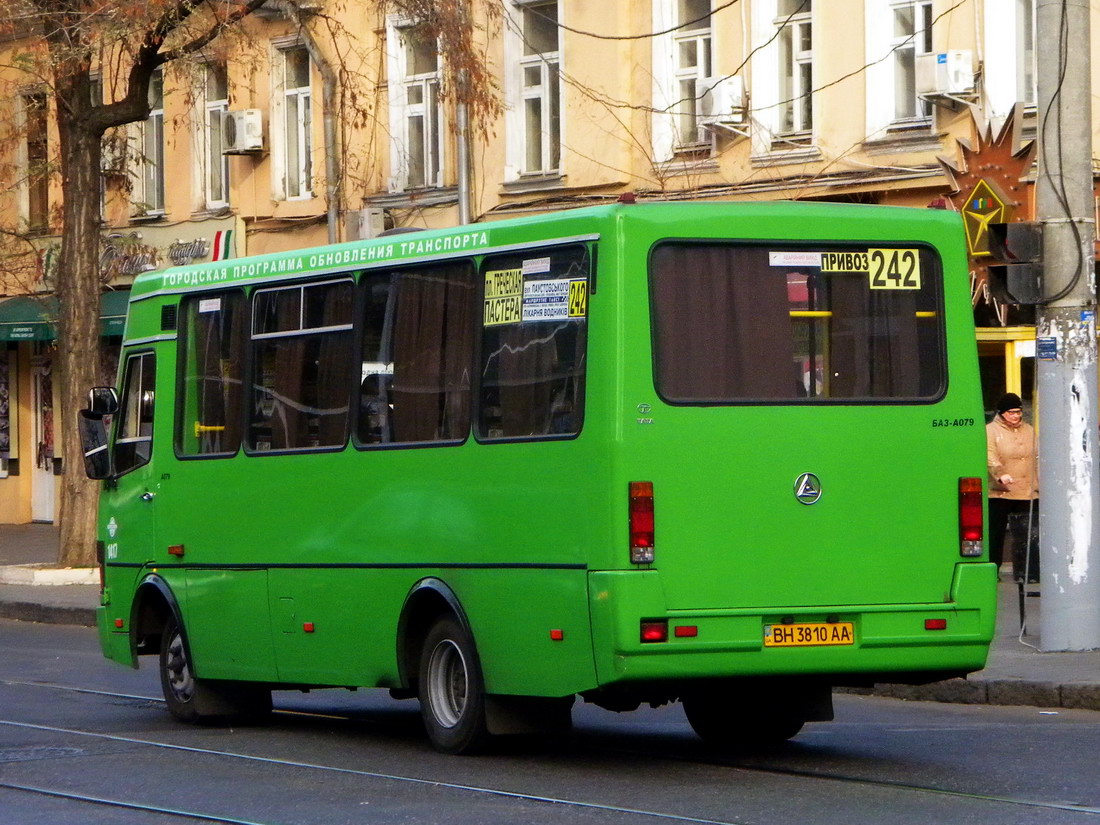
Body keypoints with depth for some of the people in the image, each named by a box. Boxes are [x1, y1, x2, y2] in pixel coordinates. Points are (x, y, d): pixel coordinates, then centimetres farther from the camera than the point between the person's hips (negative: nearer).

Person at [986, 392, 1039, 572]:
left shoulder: (1029, 430, 16)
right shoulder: (990, 431, -2)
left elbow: (1038, 458, 21)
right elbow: (990, 457, -16)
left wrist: (1040, 484, 15)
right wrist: (1000, 474, -33)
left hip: (1028, 492, 4)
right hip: (999, 493, -4)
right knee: (996, 533, -2)